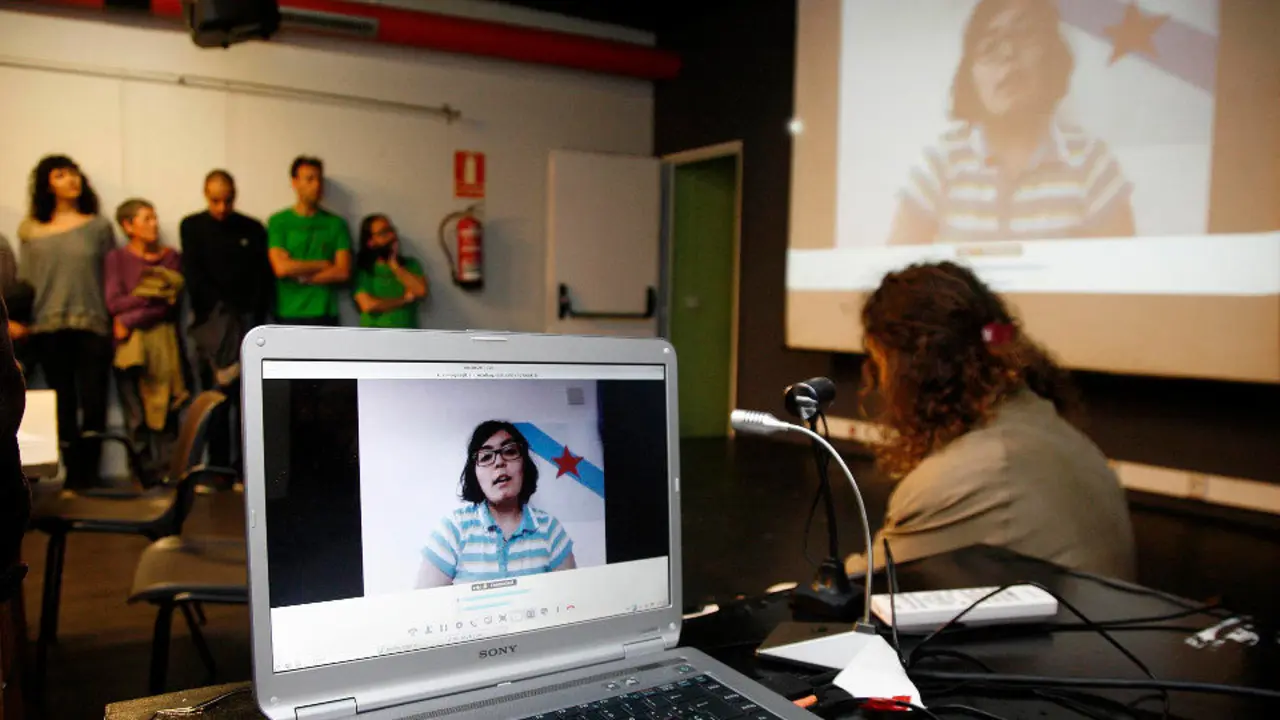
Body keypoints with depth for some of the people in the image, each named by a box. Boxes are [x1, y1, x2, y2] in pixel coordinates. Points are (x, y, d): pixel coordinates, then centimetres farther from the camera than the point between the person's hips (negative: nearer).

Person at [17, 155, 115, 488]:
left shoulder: (99, 226, 7)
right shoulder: (30, 230, 10)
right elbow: (24, 281, 10)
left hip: (92, 326, -1)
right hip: (48, 328, 1)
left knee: (93, 404, -4)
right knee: (63, 405, 5)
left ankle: (87, 475, 6)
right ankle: (73, 474, 13)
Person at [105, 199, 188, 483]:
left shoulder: (170, 257, 7)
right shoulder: (116, 258, 6)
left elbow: (170, 305, -3)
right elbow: (113, 303, -4)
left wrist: (130, 319, -9)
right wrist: (153, 295, -7)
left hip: (162, 340, 1)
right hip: (129, 343, 0)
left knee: (164, 411, -2)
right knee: (136, 413, -2)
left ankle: (168, 475, 3)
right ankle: (145, 476, 4)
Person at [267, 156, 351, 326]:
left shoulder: (336, 223, 6)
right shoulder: (278, 222, 1)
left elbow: (343, 271, -3)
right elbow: (281, 267, -11)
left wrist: (302, 276, -8)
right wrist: (323, 264, -4)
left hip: (325, 315, 2)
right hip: (288, 315, -1)